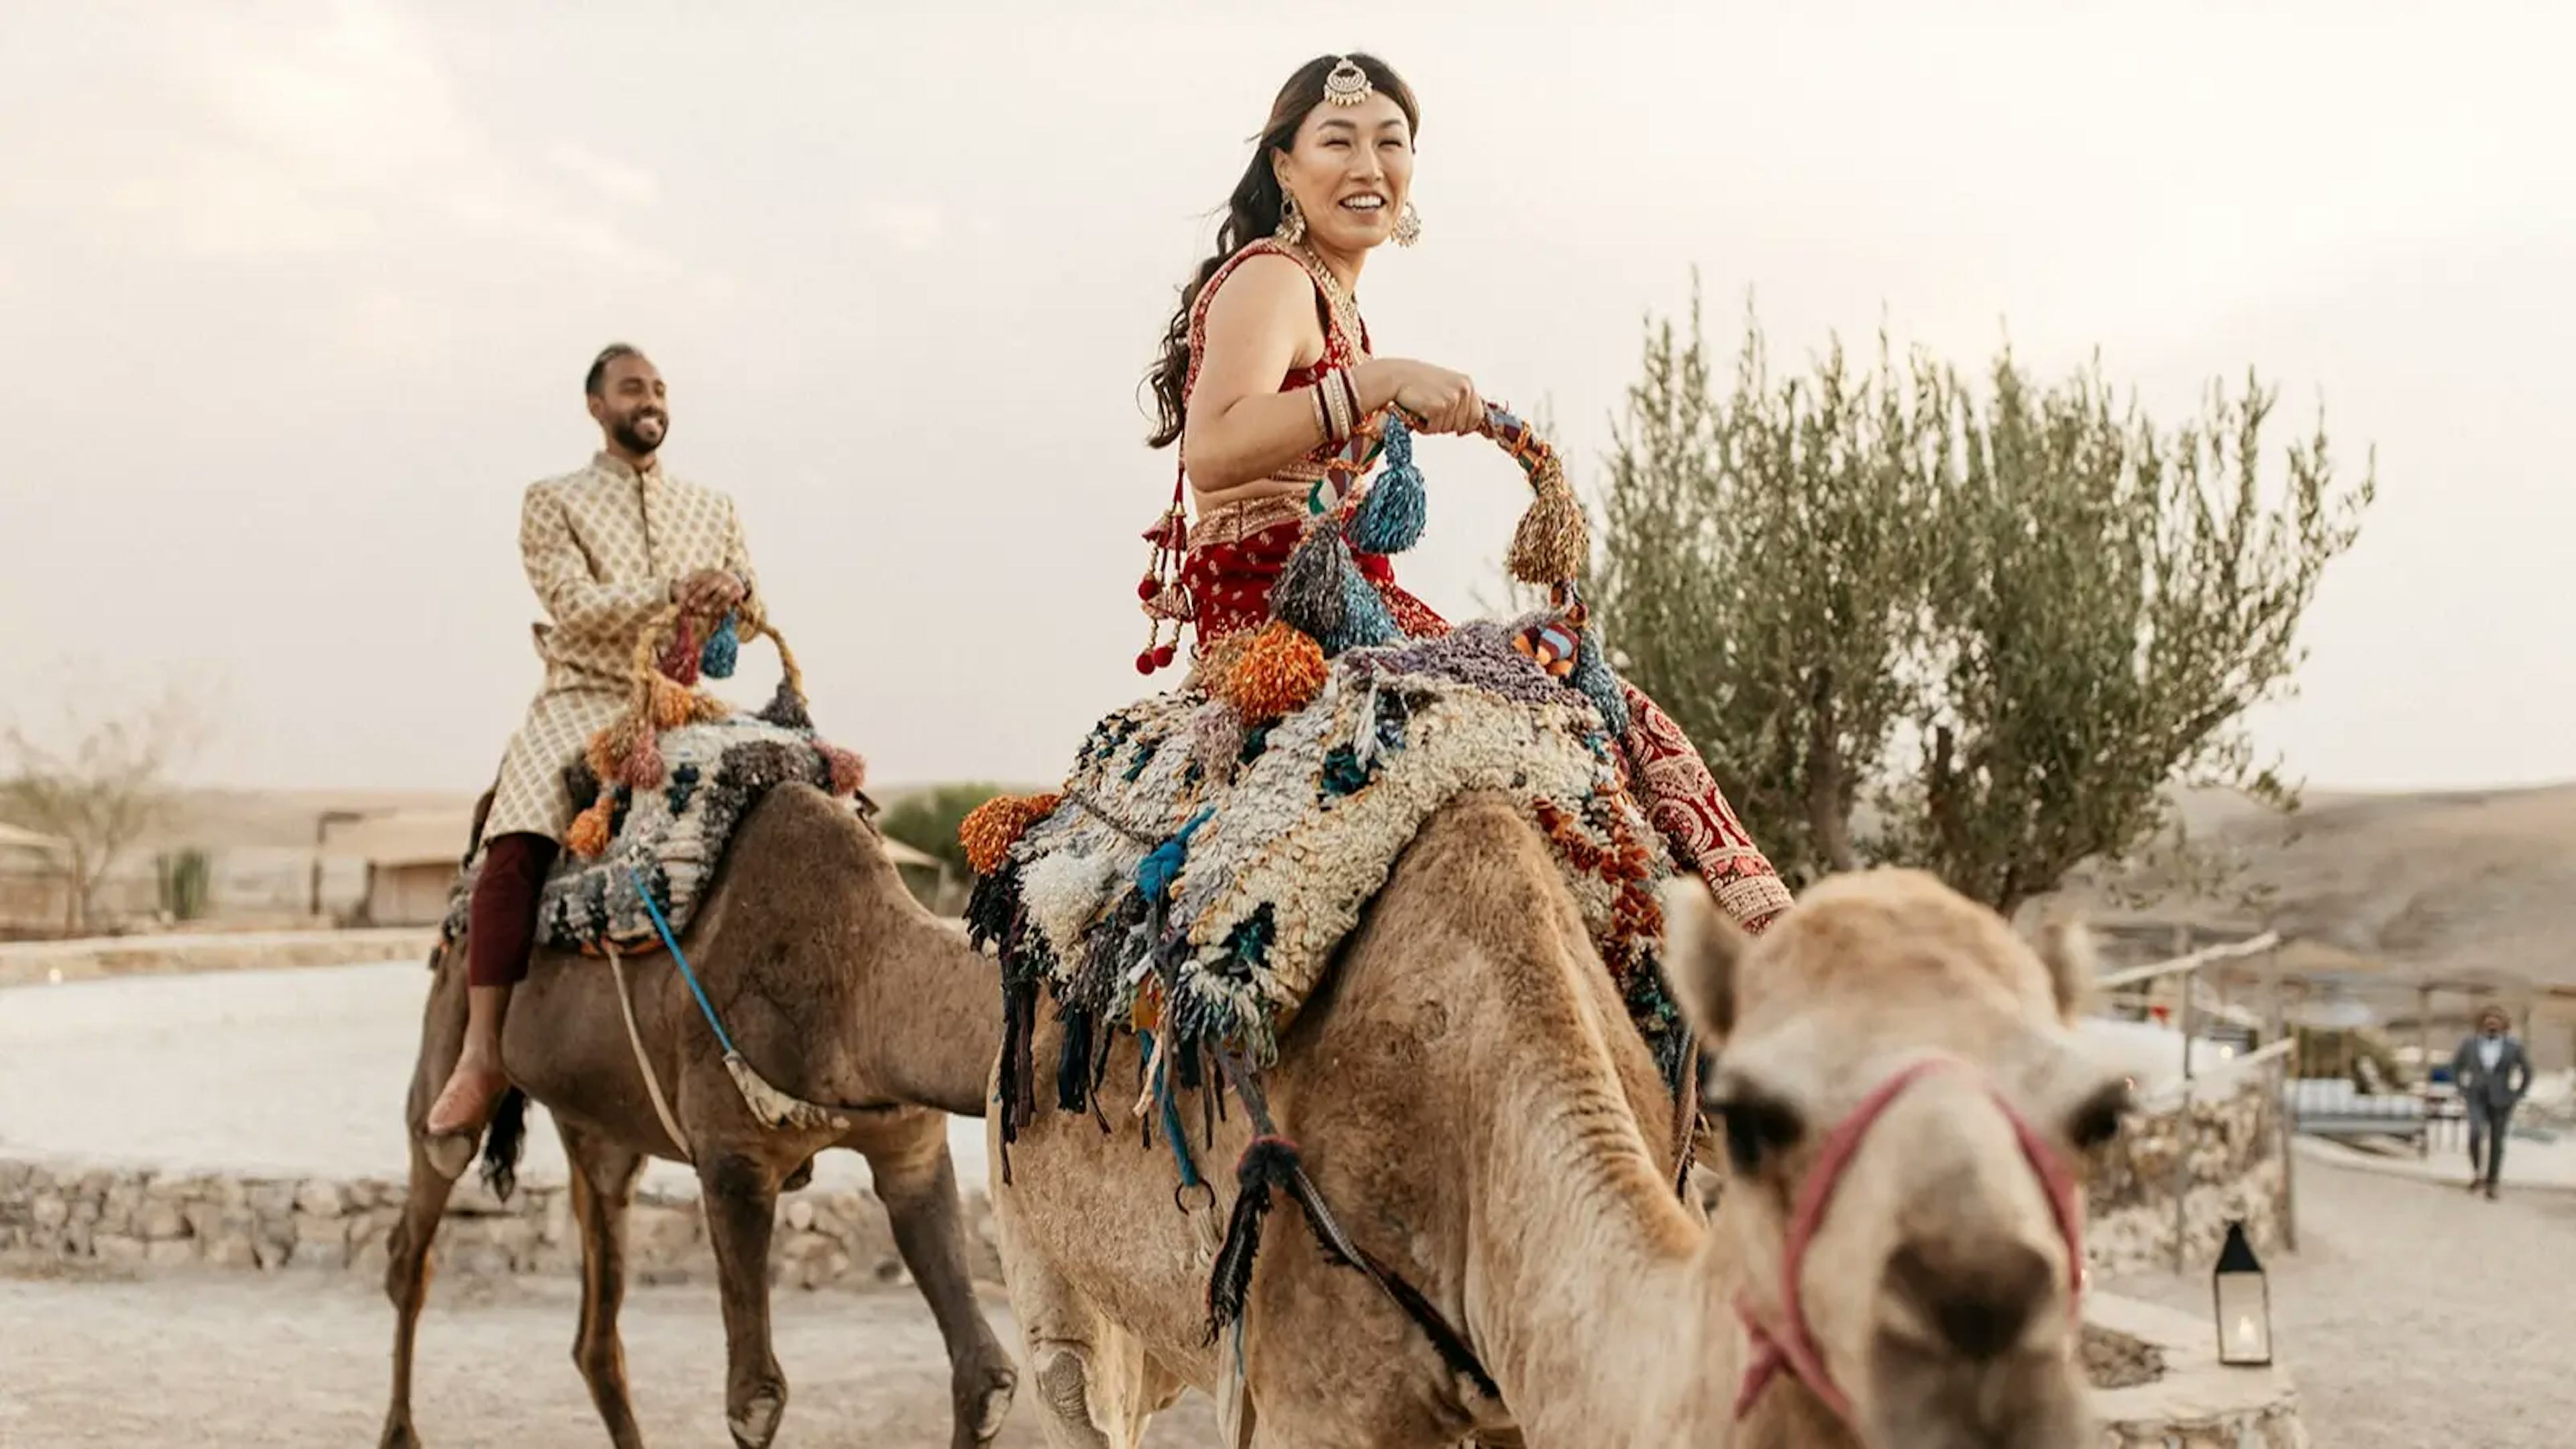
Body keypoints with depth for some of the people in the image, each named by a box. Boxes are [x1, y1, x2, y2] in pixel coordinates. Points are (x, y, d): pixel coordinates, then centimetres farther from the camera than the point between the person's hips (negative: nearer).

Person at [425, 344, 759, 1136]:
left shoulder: (713, 507, 17)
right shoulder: (552, 502, 6)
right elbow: (576, 608, -9)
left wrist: (733, 589, -13)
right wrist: (674, 591, -21)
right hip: (585, 702, -3)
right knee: (514, 848, -27)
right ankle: (482, 1054, -22)